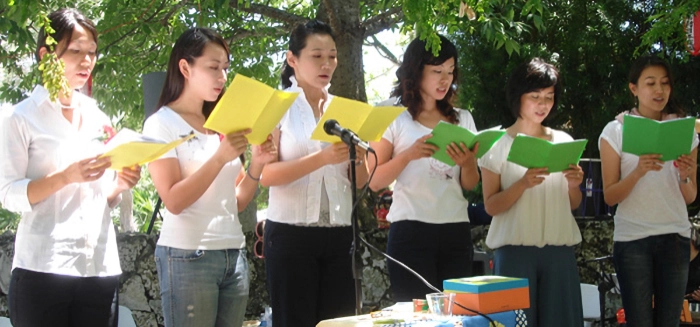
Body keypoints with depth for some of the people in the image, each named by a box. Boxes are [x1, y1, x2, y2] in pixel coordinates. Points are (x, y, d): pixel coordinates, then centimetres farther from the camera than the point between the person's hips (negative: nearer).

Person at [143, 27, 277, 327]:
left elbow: (236, 202, 13)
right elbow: (174, 201, -14)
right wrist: (220, 158, -22)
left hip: (234, 254, 6)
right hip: (187, 257, -6)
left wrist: (256, 165, -3)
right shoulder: (161, 124, -3)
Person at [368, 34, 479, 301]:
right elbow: (375, 182, -3)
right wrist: (408, 154, -17)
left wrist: (467, 163, -8)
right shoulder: (395, 119, 3)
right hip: (411, 228, -4)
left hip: (456, 230, 4)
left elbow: (470, 185, 13)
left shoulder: (462, 119, 13)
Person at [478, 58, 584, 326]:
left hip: (560, 248, 3)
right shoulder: (498, 144, 2)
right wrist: (523, 184, -19)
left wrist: (573, 185, -5)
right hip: (515, 249, -3)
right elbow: (491, 206, -5)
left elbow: (573, 204, 16)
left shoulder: (563, 141, 11)